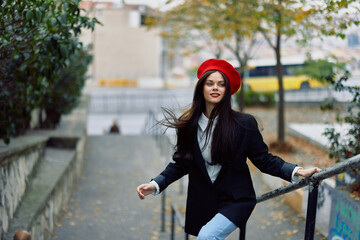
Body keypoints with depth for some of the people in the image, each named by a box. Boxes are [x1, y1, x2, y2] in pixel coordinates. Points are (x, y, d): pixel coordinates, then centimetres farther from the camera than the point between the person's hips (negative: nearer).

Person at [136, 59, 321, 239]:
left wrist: (296, 171, -15)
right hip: (202, 204, 4)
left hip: (235, 201, -4)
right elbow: (181, 163, 7)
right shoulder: (188, 125, -1)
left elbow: (264, 159, -3)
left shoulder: (244, 123, -7)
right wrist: (155, 184, -6)